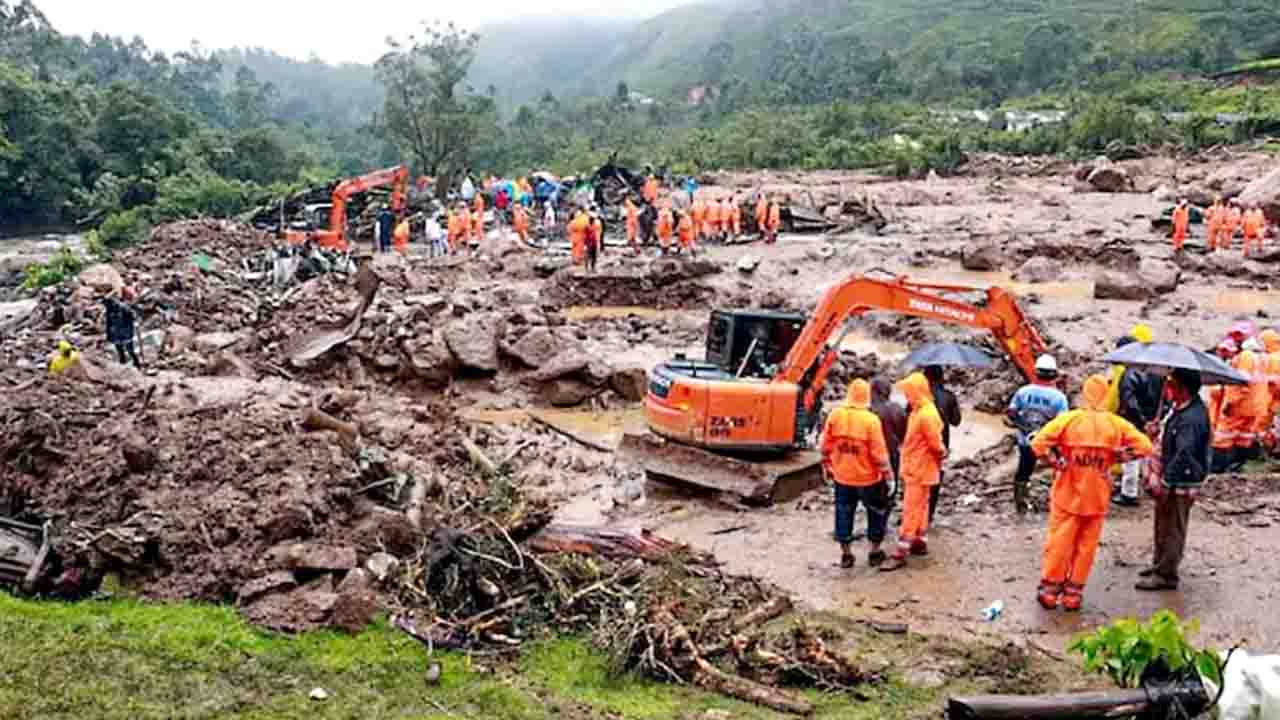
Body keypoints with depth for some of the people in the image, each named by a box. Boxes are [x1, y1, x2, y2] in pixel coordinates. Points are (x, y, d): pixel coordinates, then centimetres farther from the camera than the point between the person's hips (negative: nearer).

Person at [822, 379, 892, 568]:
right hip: (868, 477, -3)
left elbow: (826, 445, 2)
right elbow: (879, 451, -15)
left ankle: (846, 554, 19)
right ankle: (874, 552, 22)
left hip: (842, 476, 3)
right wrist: (885, 473, -4)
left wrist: (827, 466, 16)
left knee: (844, 514, 13)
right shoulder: (871, 420, -17)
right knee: (877, 512, 16)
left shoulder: (835, 415, -5)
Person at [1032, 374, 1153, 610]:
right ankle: (1073, 594, 19)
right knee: (1086, 546, 12)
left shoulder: (1068, 419, -11)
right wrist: (1115, 457, 3)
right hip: (1097, 498, 1)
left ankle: (1049, 590, 16)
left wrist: (1057, 461, -3)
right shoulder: (1117, 424, -5)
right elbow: (1145, 447, -3)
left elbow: (1038, 444, -17)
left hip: (1067, 494, -1)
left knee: (1059, 543, 9)